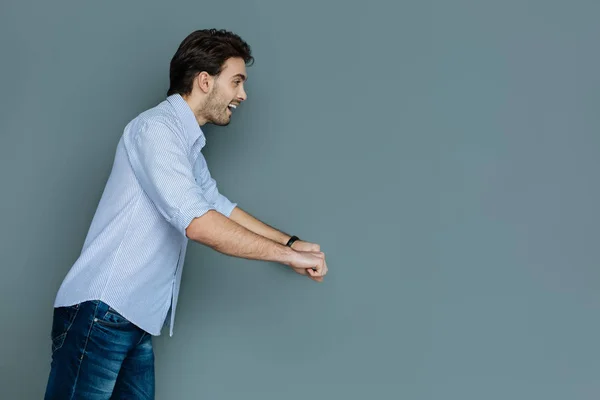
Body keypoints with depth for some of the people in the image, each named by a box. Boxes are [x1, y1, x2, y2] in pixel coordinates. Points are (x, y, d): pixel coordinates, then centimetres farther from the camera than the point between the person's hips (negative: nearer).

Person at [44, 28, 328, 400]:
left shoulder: (190, 146, 17)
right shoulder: (156, 127, -13)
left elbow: (220, 206, 25)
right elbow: (198, 223, -23)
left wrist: (290, 241, 15)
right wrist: (287, 256, -17)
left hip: (137, 320, 9)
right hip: (102, 312, -9)